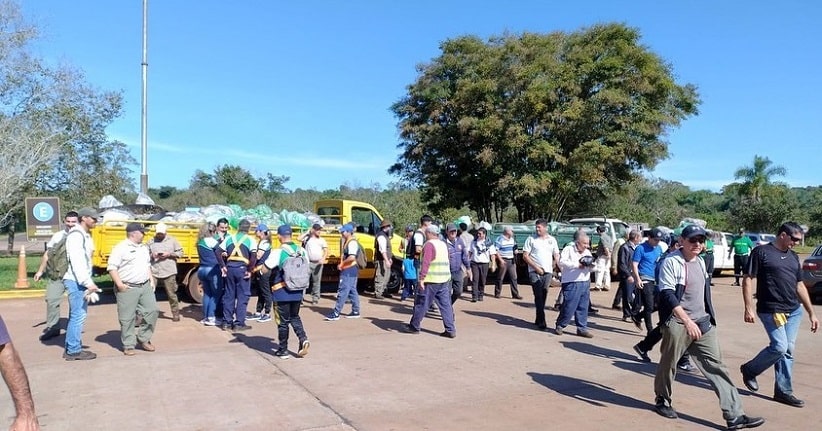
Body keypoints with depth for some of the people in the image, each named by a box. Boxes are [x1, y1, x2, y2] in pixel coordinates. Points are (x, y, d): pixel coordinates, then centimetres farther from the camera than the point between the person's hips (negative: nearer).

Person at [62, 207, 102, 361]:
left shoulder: (84, 235, 18)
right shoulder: (76, 235, -13)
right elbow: (76, 262, -22)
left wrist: (89, 282, 18)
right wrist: (88, 282, -25)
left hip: (81, 281, 10)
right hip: (76, 281, -10)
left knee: (77, 315, 14)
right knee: (78, 315, -7)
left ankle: (71, 348, 22)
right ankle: (74, 351, -1)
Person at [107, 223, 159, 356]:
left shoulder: (144, 247, 15)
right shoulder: (121, 248, -9)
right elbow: (112, 267, -13)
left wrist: (151, 279, 13)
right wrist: (119, 284, -18)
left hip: (145, 286, 7)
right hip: (128, 288, -7)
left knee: (152, 311, 4)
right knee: (127, 318, 0)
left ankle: (143, 339, 19)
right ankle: (128, 345, 11)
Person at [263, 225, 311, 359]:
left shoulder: (277, 252, -15)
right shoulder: (302, 251, 1)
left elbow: (265, 269, -12)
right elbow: (307, 269, 10)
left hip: (281, 292, -4)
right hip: (297, 291, 5)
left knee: (283, 321, 7)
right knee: (294, 317, 21)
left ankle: (283, 351, 17)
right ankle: (303, 339, 0)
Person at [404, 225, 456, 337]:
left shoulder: (429, 244, -10)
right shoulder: (443, 244, 16)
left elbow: (426, 263, -18)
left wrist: (422, 278, -20)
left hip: (431, 280, -7)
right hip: (444, 279, 8)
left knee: (421, 304, 5)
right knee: (445, 305, 6)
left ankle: (414, 327, 16)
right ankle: (450, 330, 3)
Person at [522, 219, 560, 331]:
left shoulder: (552, 240, 11)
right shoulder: (531, 239, 0)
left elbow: (556, 256, 15)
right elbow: (525, 256, -3)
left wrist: (555, 267, 1)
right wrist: (536, 267, -10)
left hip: (548, 272, 4)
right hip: (535, 272, -4)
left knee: (543, 296, 8)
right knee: (538, 296, -12)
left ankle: (538, 320, 20)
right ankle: (541, 322, -12)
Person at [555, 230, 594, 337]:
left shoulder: (587, 252, 15)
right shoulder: (568, 250, -5)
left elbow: (591, 269, 19)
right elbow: (562, 262, -17)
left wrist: (590, 266, -6)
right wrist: (577, 265, -20)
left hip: (585, 283, 6)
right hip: (571, 283, -6)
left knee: (583, 307, 8)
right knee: (569, 307, -4)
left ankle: (582, 328, 16)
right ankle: (560, 325, 13)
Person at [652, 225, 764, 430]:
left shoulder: (700, 262, 12)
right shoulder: (671, 262, -14)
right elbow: (667, 294, -22)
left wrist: (709, 318, 22)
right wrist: (687, 320, -30)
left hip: (702, 323, 7)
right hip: (677, 324, -7)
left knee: (716, 366, 1)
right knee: (668, 364, 8)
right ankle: (662, 400, 31)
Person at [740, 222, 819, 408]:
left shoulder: (793, 256, 15)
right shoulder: (762, 252, -6)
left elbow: (799, 285, 20)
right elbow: (748, 280, -8)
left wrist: (811, 313, 17)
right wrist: (749, 307, -14)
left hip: (794, 311, 7)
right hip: (771, 310, -7)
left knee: (788, 351, 7)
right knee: (779, 347, -12)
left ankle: (783, 391, 16)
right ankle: (749, 370, 12)